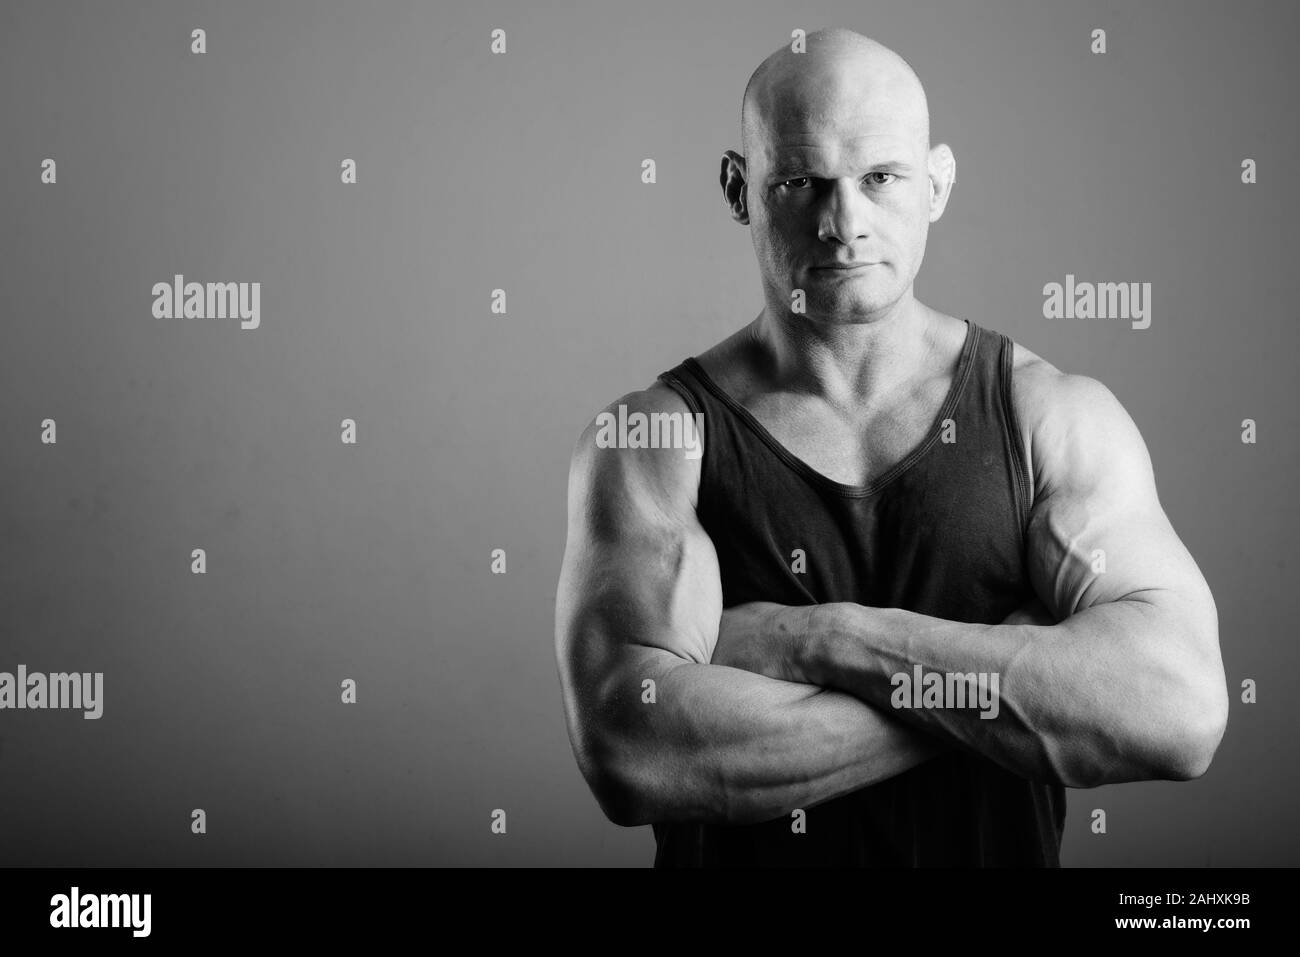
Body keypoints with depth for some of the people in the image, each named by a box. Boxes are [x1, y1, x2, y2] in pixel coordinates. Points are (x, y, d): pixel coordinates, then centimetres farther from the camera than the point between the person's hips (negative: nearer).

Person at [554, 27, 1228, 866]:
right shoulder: (647, 438, -11)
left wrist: (820, 639, -22)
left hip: (1004, 850, 1)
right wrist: (1004, 682, -22)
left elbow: (1182, 715, -20)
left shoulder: (1058, 416, -7)